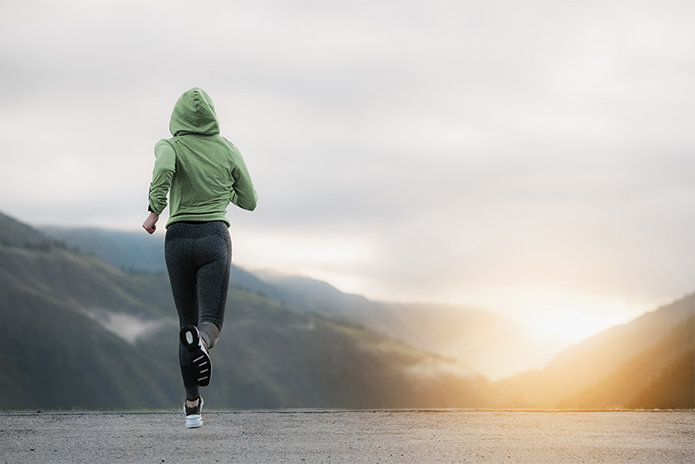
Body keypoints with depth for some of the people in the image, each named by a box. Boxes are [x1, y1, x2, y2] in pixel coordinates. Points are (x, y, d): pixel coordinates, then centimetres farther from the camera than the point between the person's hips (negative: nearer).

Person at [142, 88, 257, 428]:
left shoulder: (170, 146, 0)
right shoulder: (228, 150, 7)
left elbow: (163, 168, -26)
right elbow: (249, 201, 14)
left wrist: (154, 210, -19)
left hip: (178, 238, 1)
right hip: (214, 237, -1)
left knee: (188, 322, 14)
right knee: (211, 322, -9)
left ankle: (192, 405, 15)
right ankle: (201, 340, -48)